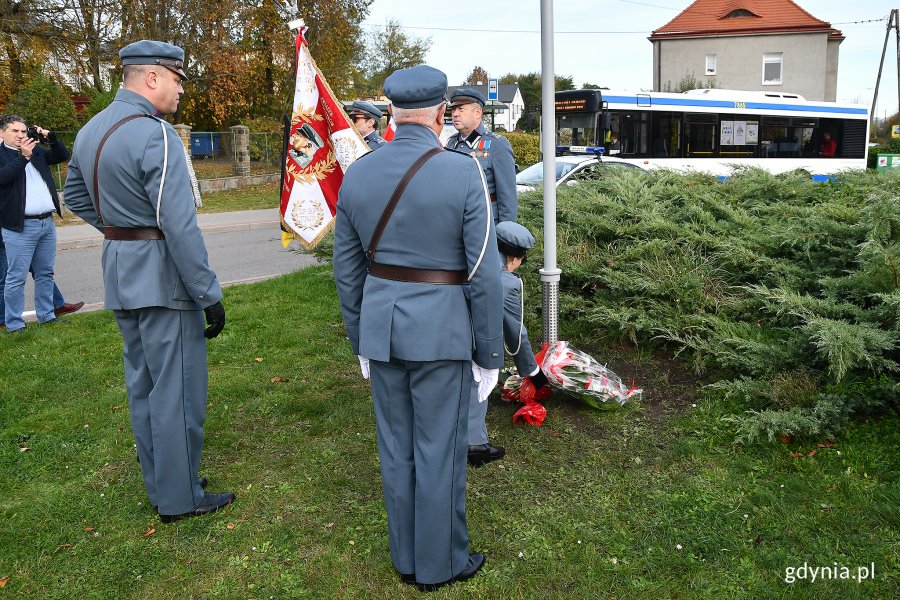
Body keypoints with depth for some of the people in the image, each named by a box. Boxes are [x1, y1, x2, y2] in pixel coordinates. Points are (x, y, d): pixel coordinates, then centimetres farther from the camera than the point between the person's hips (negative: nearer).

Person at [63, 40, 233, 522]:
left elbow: (76, 196, 22)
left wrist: (118, 233, 16)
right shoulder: (155, 134, -19)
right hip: (163, 277, -9)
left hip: (119, 271, 9)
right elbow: (179, 225, -23)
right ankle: (180, 498, 14)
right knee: (177, 390, 2)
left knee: (142, 384, 16)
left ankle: (159, 485, 30)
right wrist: (209, 295, -18)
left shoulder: (90, 130, 9)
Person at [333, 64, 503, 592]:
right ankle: (441, 564, 27)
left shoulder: (357, 173, 1)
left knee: (397, 447, 17)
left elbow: (347, 269, 6)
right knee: (440, 450, 9)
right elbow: (484, 275, -13)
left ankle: (406, 557, 33)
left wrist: (360, 340, 17)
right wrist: (490, 352, -2)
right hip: (441, 331, -4)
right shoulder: (464, 173, -13)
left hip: (382, 327, 5)